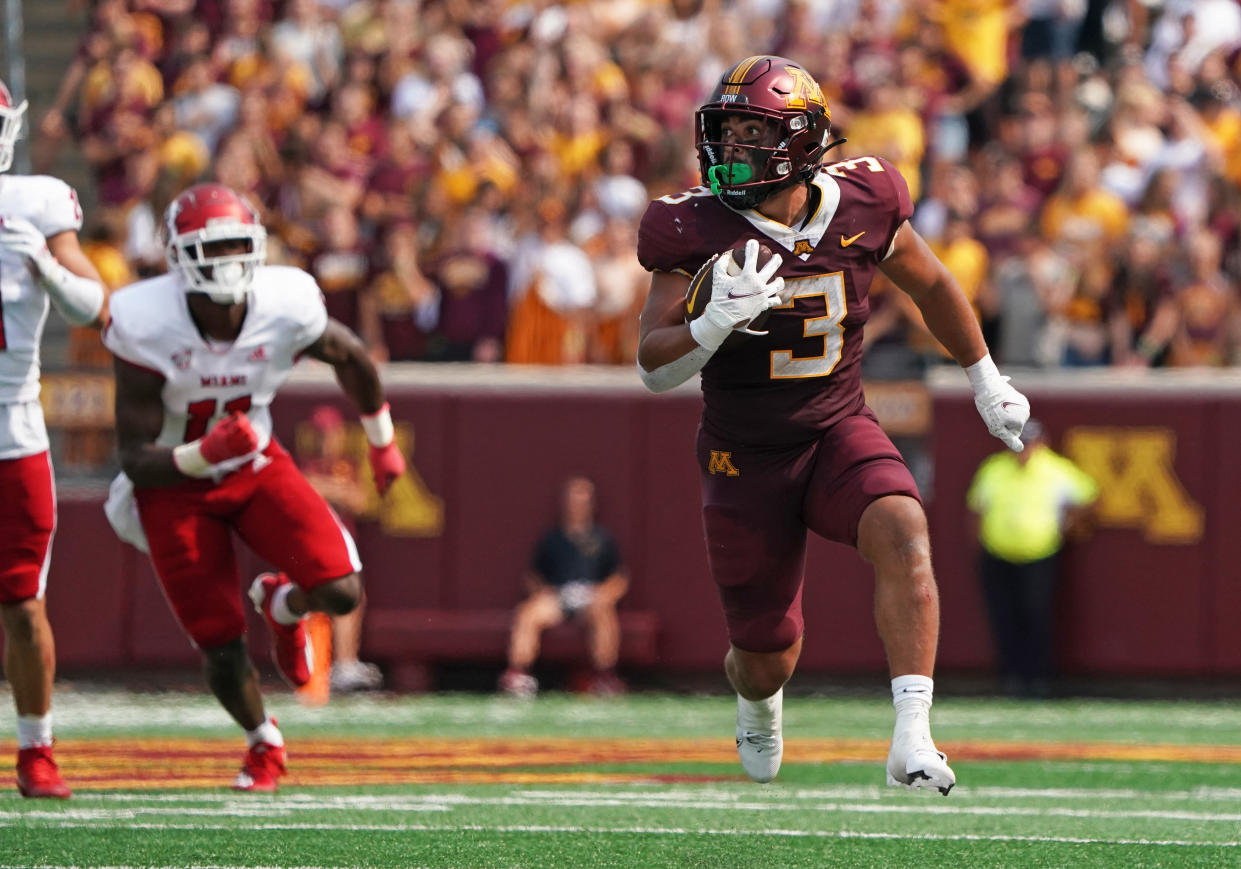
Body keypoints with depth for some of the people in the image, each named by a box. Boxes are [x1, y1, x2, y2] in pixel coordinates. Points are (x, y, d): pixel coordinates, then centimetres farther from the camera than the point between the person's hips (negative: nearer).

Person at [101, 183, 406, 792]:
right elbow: (135, 459, -22)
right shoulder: (148, 328, -26)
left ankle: (280, 604, 22)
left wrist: (382, 441, 17)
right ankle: (263, 744, 31)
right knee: (220, 647, -3)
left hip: (256, 467, 2)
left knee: (341, 592, -17)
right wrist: (202, 455, -41)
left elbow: (349, 356, 5)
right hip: (174, 485, -2)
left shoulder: (285, 309, -20)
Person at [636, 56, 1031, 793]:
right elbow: (654, 367, -17)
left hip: (839, 434, 1)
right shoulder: (698, 229, -15)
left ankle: (912, 742, -38)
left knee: (902, 534, -32)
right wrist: (717, 323, -37)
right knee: (769, 660, 8)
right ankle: (758, 702, 49)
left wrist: (988, 383, 20)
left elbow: (931, 285, 10)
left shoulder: (861, 207, -10)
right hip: (746, 458, -1)